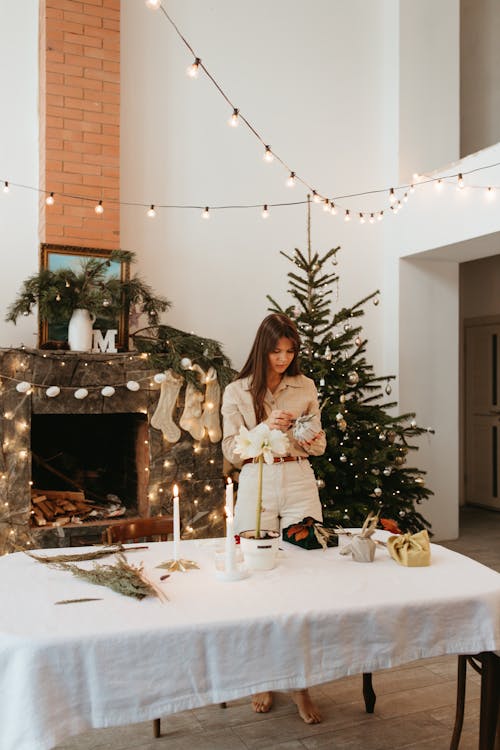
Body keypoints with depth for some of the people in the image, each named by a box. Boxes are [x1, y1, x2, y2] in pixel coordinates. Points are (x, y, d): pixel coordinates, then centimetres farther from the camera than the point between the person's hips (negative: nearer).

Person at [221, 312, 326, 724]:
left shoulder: (306, 387, 8)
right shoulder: (237, 391, 2)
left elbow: (319, 445, 13)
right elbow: (232, 451, -1)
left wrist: (310, 437, -10)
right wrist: (266, 428, -15)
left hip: (300, 483, 1)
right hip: (256, 486, -1)